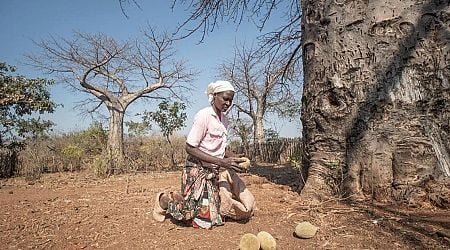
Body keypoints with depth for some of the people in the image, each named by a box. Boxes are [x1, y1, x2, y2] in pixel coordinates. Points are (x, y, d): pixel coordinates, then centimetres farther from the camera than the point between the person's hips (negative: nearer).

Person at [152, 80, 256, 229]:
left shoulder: (223, 118, 6)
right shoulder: (203, 115, -18)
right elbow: (190, 148, -19)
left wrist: (235, 158, -5)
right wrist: (221, 161, -24)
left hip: (217, 171, 8)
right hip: (199, 170, -8)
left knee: (245, 206, 6)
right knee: (205, 218, -6)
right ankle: (164, 200, 16)